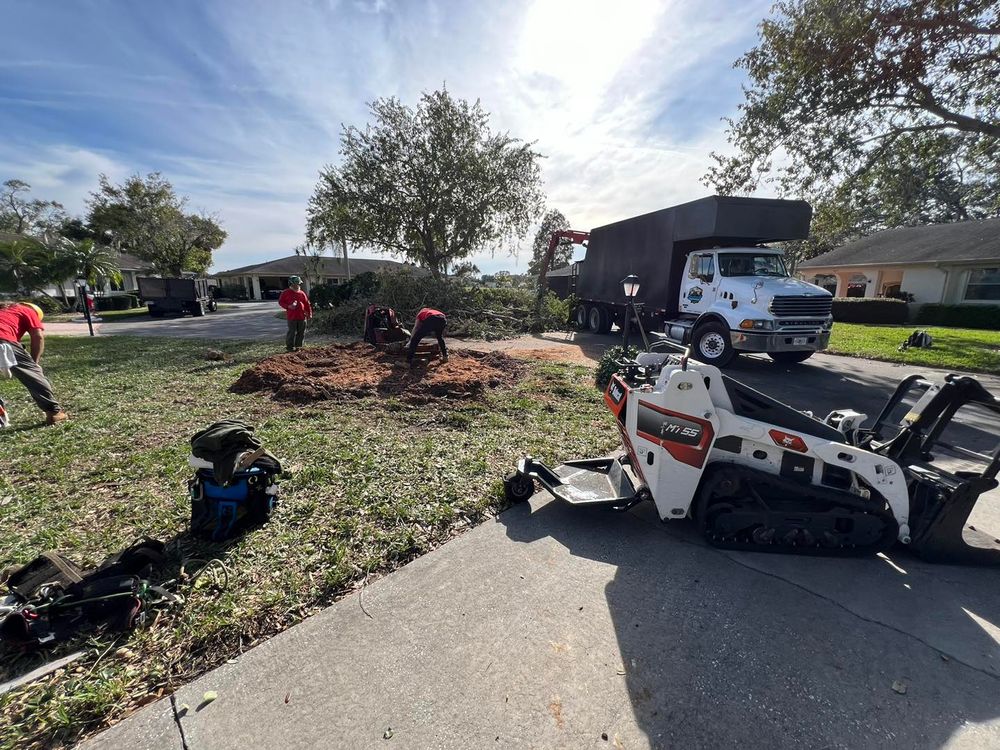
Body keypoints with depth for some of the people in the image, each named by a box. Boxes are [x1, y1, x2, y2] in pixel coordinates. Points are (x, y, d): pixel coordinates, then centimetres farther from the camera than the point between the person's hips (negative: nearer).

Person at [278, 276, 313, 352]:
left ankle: (298, 345, 20)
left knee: (301, 332, 7)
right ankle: (290, 347, 8)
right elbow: (280, 301, 3)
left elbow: (307, 304, 13)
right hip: (292, 316, -4)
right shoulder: (286, 293, 2)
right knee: (292, 332, -3)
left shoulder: (302, 293, 12)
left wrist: (309, 313, 7)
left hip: (302, 316, 4)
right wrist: (288, 306, -13)